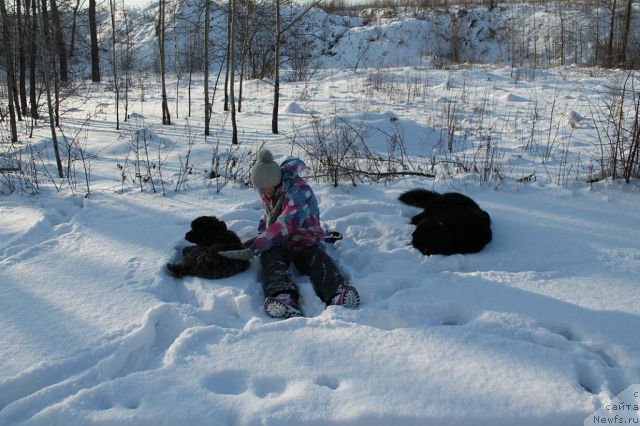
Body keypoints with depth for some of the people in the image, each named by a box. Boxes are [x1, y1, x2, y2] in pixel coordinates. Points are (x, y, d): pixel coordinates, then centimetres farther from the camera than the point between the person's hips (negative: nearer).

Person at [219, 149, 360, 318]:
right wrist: (262, 226, 6)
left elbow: (283, 226, -33)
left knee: (319, 260, -35)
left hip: (305, 242, -3)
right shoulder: (267, 189, 5)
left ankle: (338, 295, -64)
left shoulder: (299, 191, -21)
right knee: (271, 258, -32)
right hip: (275, 243, 4)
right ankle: (283, 298, -63)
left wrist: (252, 250, -37)